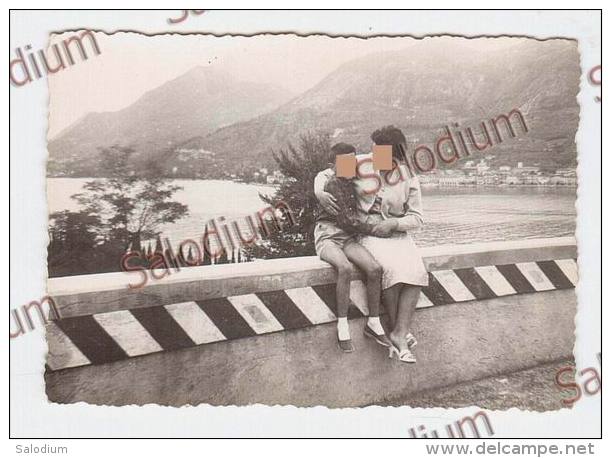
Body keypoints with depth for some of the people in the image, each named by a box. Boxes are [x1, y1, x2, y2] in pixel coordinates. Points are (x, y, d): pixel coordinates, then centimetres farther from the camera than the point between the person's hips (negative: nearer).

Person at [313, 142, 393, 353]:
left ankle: (373, 323, -4)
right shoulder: (333, 184, -11)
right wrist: (373, 229, -11)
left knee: (375, 268, -18)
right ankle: (342, 325, -23)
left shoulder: (351, 183, 12)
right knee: (345, 268, -36)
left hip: (348, 238, 7)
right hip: (328, 236, -6)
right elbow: (346, 220, -16)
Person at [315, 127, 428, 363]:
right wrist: (319, 193, -16)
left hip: (398, 235, 2)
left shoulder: (408, 179, -3)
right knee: (390, 268, -31)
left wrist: (393, 224, -17)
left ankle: (399, 334, -24)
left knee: (415, 271, -27)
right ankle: (399, 330, -14)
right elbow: (324, 175, 6)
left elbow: (417, 219, 0)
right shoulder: (361, 164, -4)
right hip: (368, 235, -2)